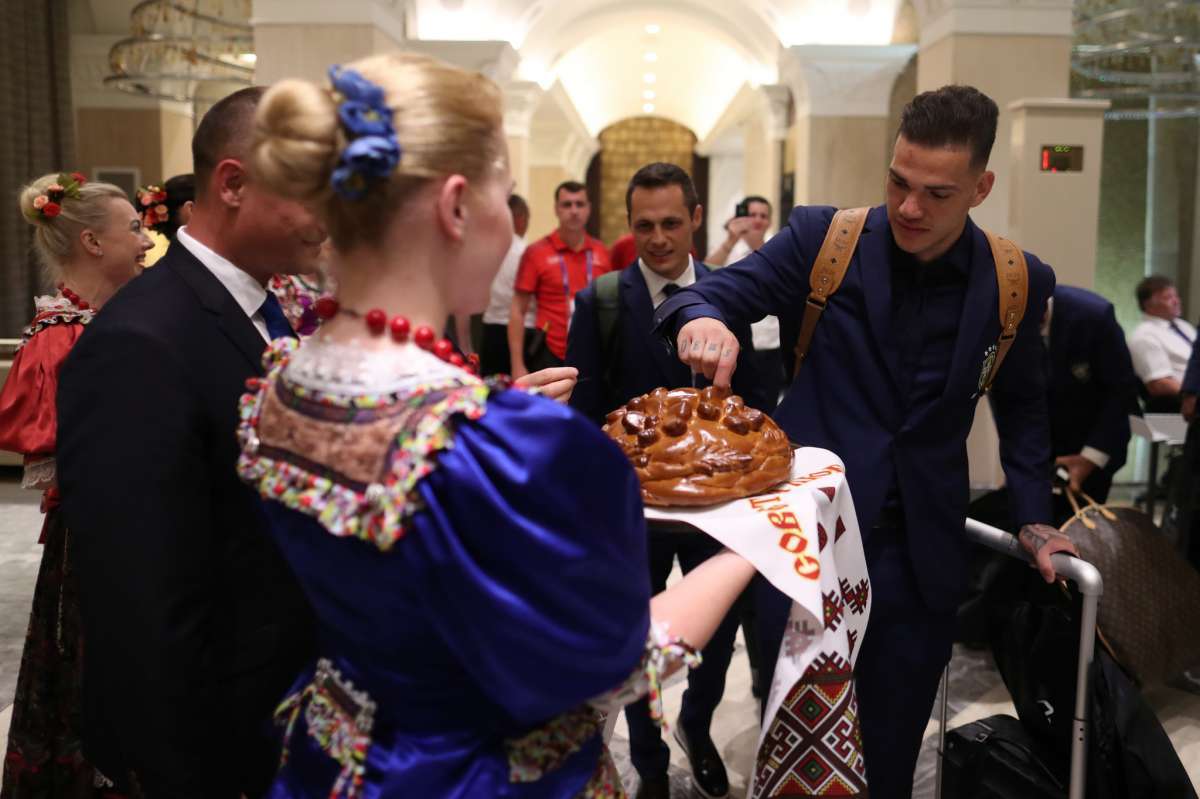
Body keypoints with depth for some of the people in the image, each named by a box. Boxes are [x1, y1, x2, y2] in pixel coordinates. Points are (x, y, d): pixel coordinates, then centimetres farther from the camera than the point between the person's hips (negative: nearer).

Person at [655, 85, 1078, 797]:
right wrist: (702, 317, -33)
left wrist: (1034, 517, 7)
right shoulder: (823, 239, -6)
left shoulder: (1019, 283, 0)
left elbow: (1021, 404, 13)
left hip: (922, 550, 2)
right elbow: (724, 290, -9)